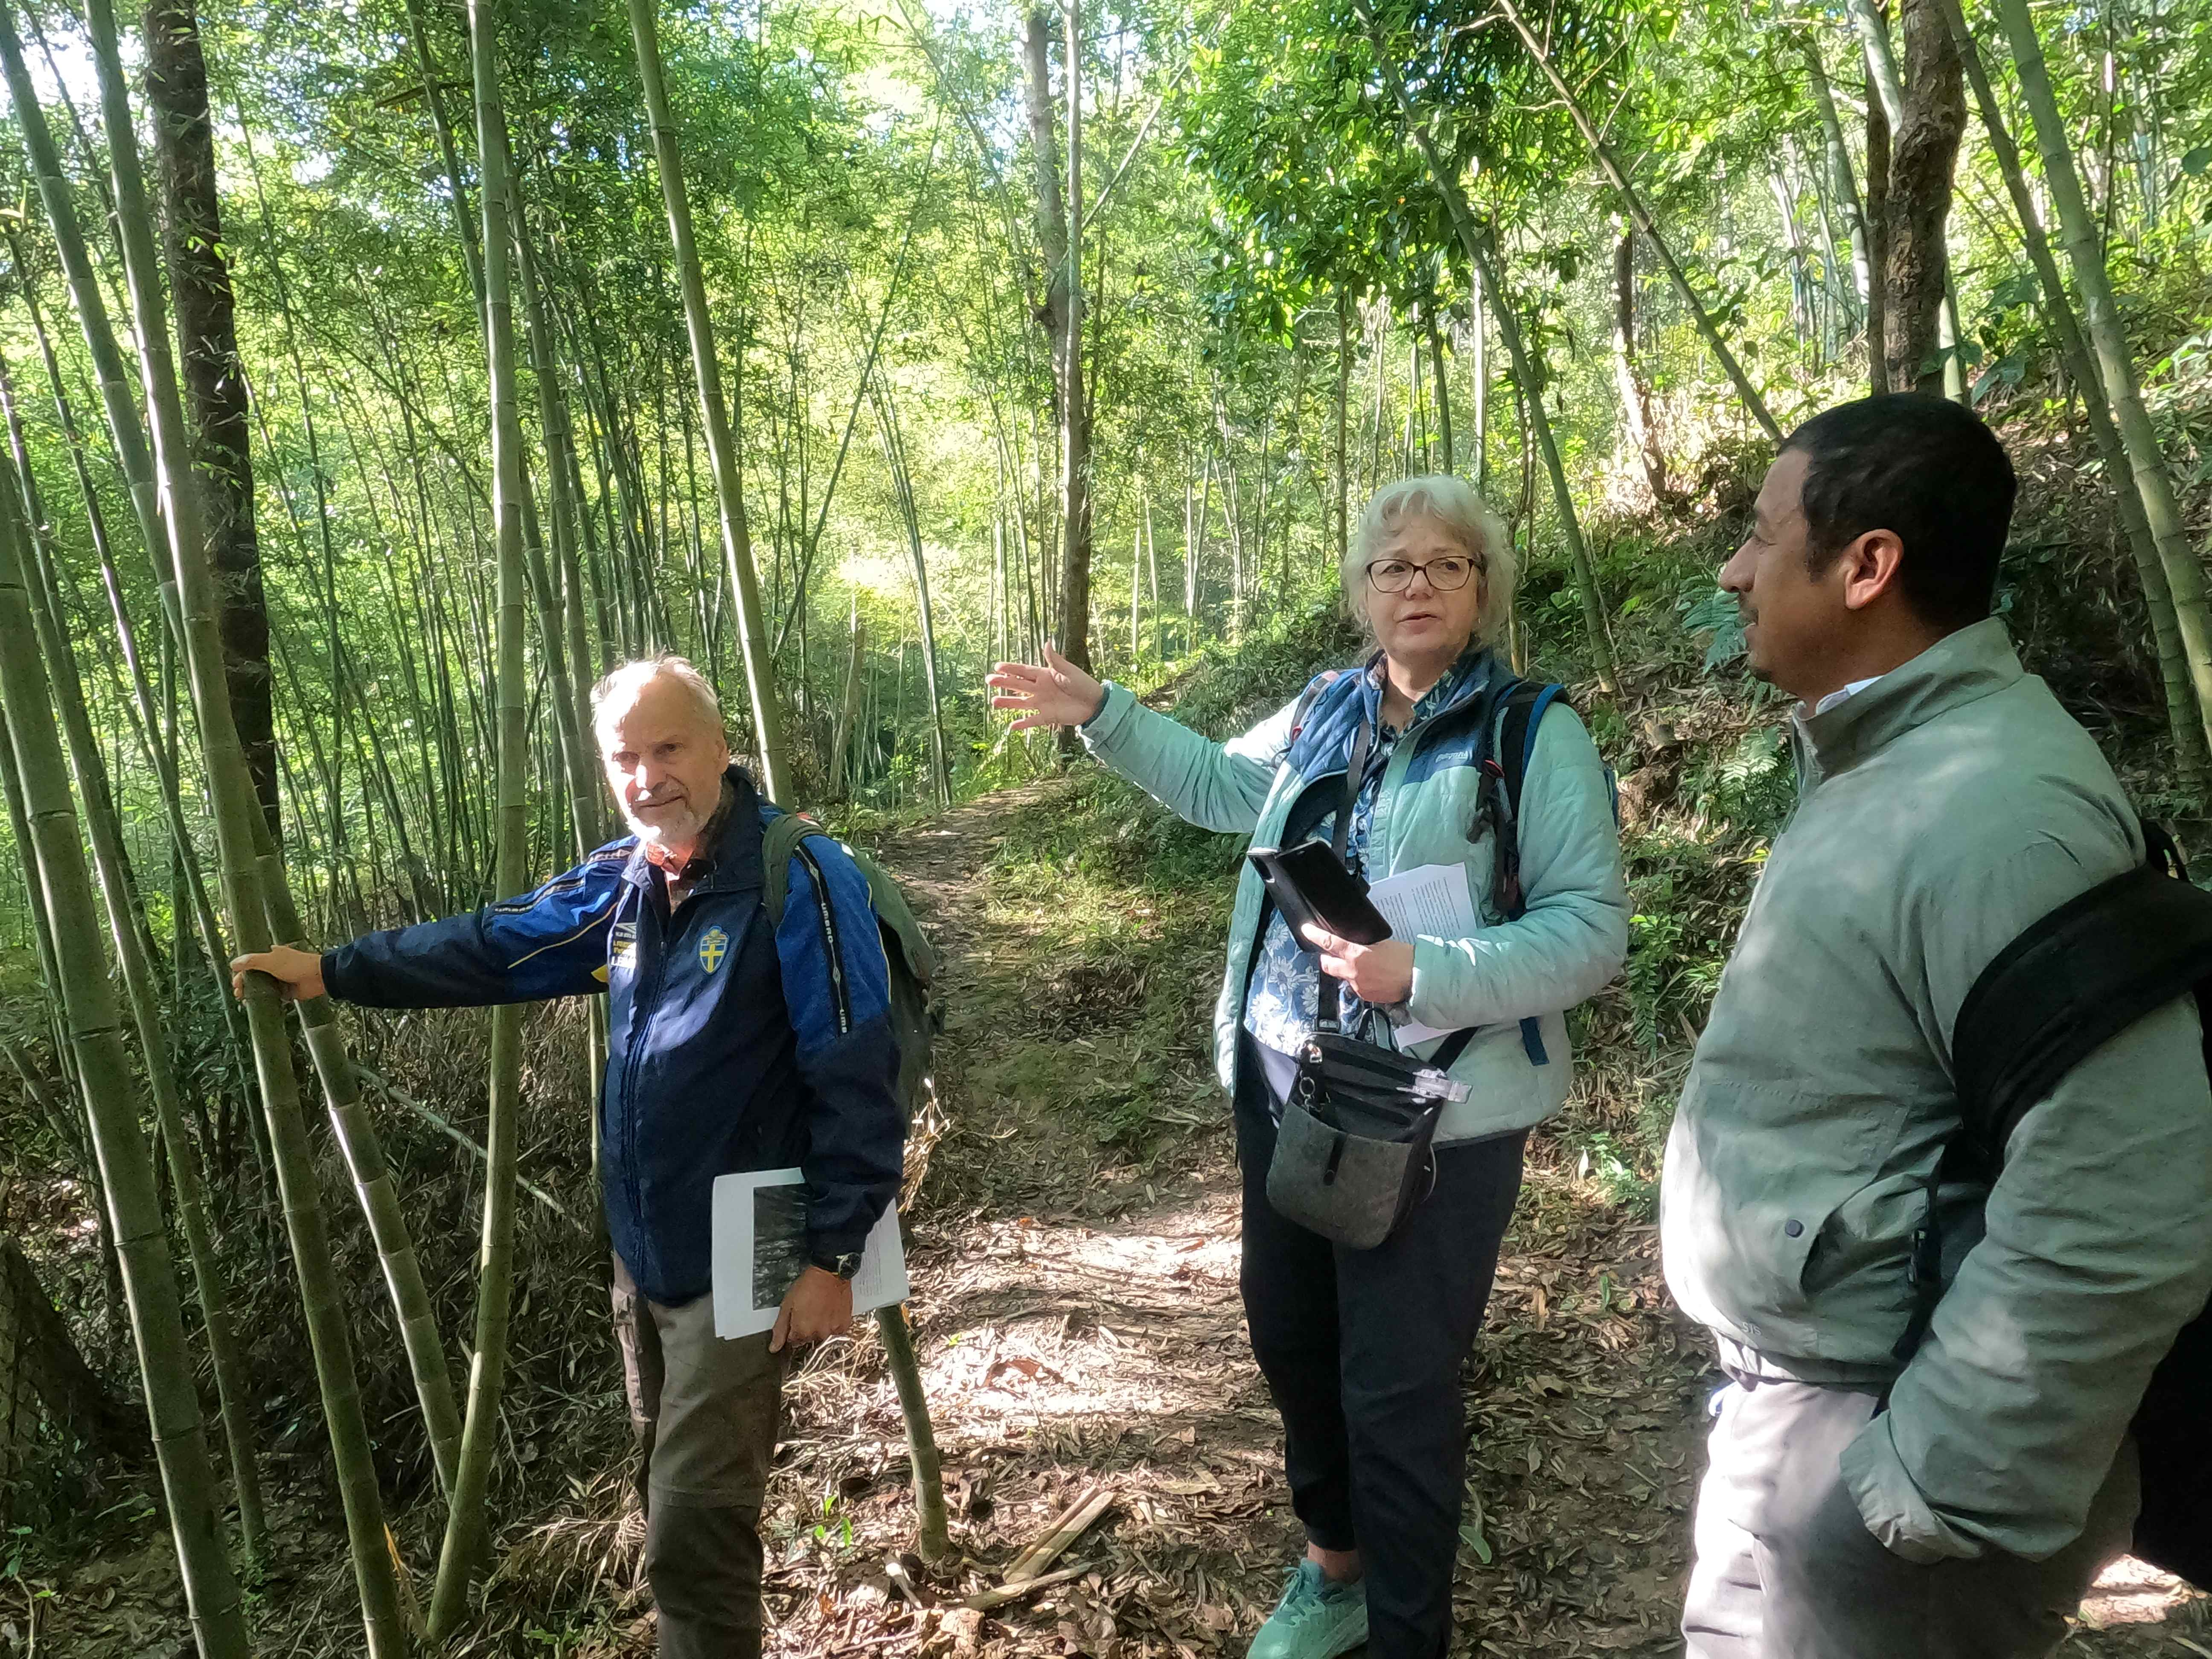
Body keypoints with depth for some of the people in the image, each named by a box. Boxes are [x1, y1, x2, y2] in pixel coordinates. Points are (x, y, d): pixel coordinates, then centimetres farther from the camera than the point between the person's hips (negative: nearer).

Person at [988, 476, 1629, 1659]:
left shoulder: (1534, 733, -11)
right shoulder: (1327, 711, 7)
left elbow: (1592, 928, -16)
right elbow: (1220, 782, 25)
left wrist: (1424, 974, -28)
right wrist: (1100, 715, 18)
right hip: (1284, 1082, 7)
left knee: (1397, 1386, 5)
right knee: (1287, 1334, 21)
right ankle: (1337, 1560, 49)